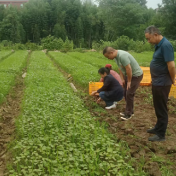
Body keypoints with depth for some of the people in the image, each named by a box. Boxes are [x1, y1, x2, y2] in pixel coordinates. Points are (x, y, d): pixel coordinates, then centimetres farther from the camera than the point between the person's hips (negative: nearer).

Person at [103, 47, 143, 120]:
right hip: (128, 75, 10)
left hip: (136, 75, -10)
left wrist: (129, 81, -19)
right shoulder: (116, 56, 1)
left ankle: (129, 114, 3)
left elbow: (129, 69, -29)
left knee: (129, 94, -8)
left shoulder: (122, 56, -30)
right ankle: (130, 111, 24)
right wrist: (122, 79, 5)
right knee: (125, 93, 12)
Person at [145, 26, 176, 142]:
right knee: (158, 107, 21)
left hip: (162, 84, -9)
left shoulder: (165, 45, -20)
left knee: (161, 109, 1)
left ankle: (161, 135, 13)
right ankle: (158, 128, 36)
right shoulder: (159, 45, 10)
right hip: (157, 83, 9)